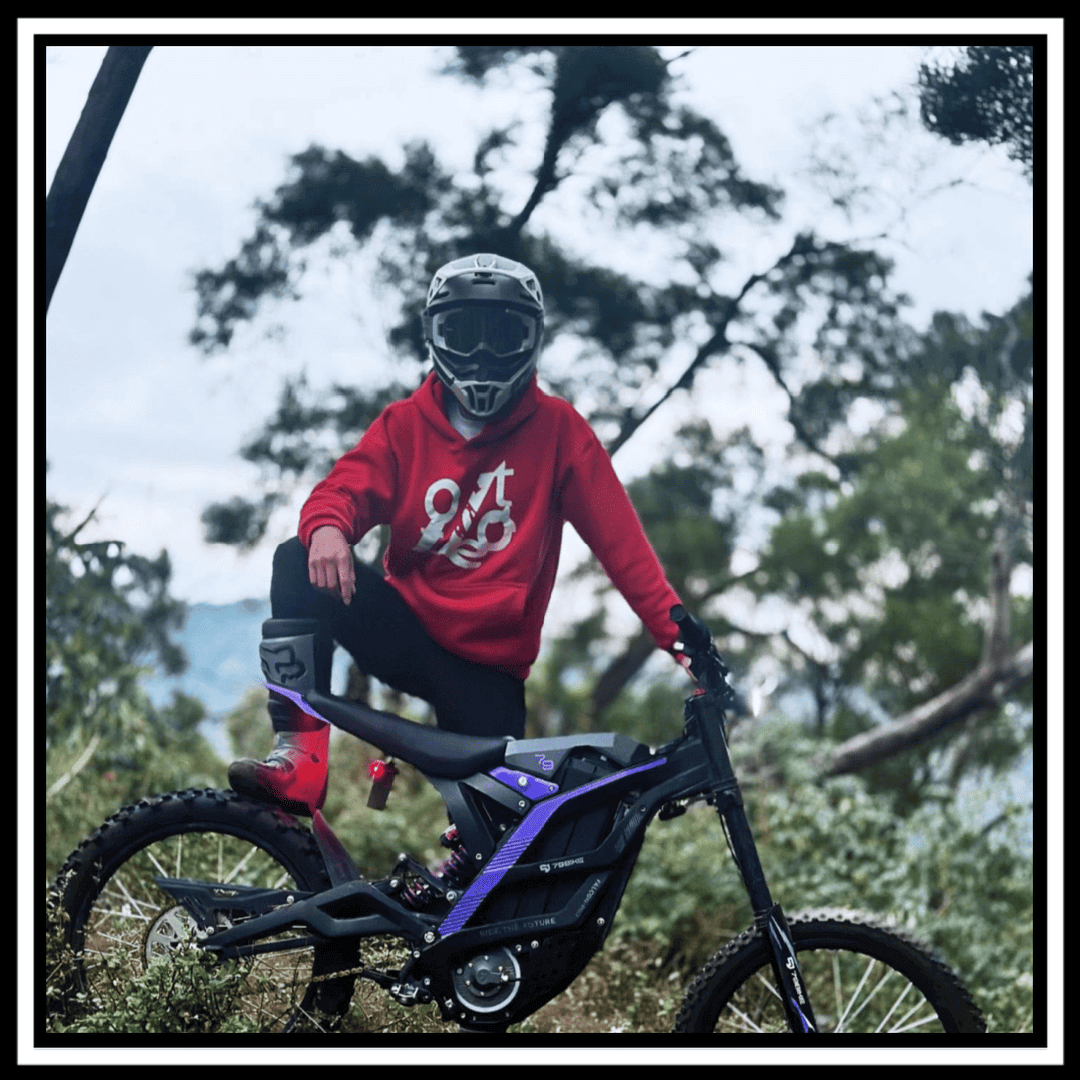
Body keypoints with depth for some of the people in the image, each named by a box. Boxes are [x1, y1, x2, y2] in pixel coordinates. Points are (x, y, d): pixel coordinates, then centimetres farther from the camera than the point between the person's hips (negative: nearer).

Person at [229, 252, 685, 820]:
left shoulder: (556, 429, -3)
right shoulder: (405, 424, 3)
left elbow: (620, 540, -8)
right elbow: (346, 488, -11)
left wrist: (677, 631, -18)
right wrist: (327, 527, -37)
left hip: (487, 665, -1)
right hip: (406, 629, 1)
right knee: (299, 564, -25)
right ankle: (300, 752, -28)